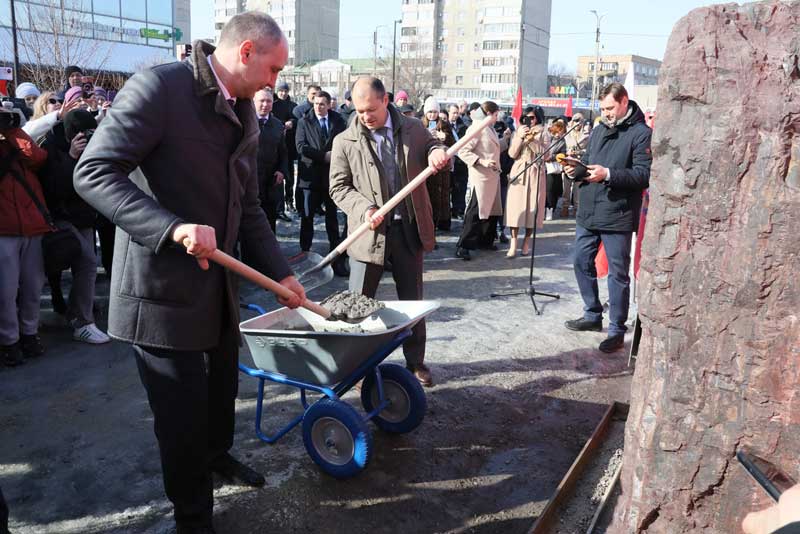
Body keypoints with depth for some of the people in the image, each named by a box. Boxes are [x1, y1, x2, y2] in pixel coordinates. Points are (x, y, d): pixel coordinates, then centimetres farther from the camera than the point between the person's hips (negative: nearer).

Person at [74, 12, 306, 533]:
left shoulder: (245, 113, 9)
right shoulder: (158, 87, -16)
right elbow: (94, 173, -21)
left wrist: (279, 272, 7)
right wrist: (173, 227, -32)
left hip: (219, 281, 8)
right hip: (163, 286, -7)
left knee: (222, 386, 23)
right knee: (183, 410, 4)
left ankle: (217, 453, 52)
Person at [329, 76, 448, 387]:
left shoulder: (414, 129, 3)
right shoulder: (345, 142, -3)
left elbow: (432, 148, 16)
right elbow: (339, 187, -1)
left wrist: (437, 153, -10)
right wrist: (364, 208, -19)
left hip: (409, 230, 2)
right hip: (369, 233, -2)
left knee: (412, 300, 13)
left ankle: (415, 362, 28)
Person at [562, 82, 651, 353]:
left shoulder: (641, 133, -7)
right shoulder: (599, 129, 14)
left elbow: (645, 174, -15)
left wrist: (608, 174, -24)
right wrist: (577, 170, 0)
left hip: (617, 216, -7)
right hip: (587, 211, 7)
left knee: (617, 273, 1)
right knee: (582, 263, 14)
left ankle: (617, 330, 12)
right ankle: (593, 315, 31)